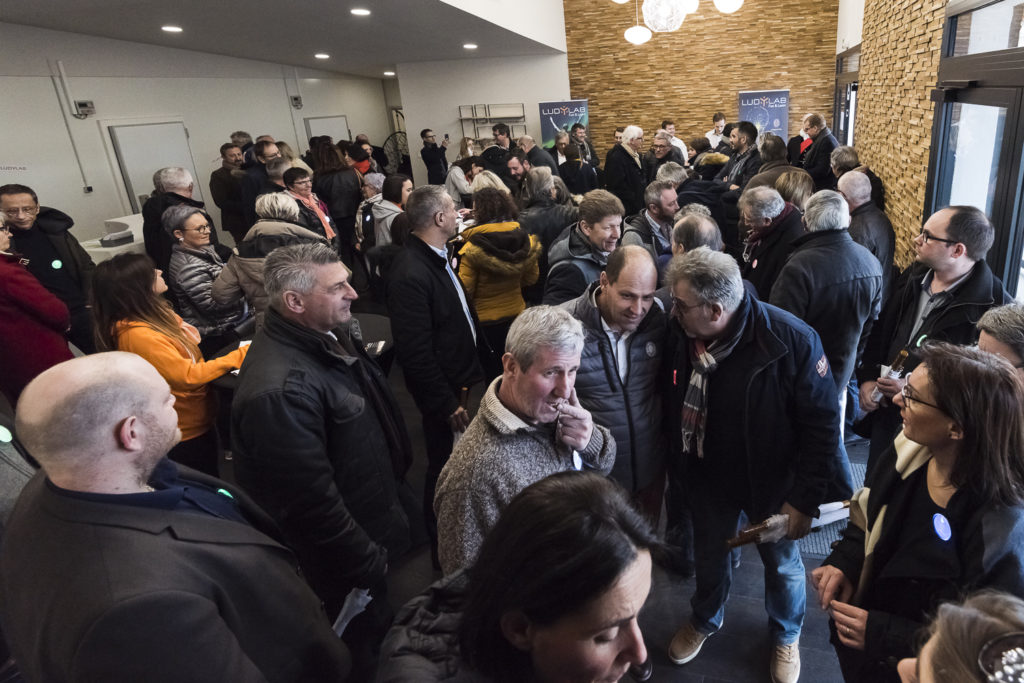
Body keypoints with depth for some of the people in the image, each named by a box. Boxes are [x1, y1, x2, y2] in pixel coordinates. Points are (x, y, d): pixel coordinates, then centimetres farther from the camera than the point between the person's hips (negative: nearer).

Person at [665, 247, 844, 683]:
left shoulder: (792, 340, -30)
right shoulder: (680, 333, -18)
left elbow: (822, 423, -20)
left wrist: (805, 498, -18)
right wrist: (677, 467, 5)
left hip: (770, 482, -2)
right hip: (707, 478, 3)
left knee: (781, 562, 22)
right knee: (709, 553, 25)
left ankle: (786, 634, 53)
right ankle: (705, 619, 56)